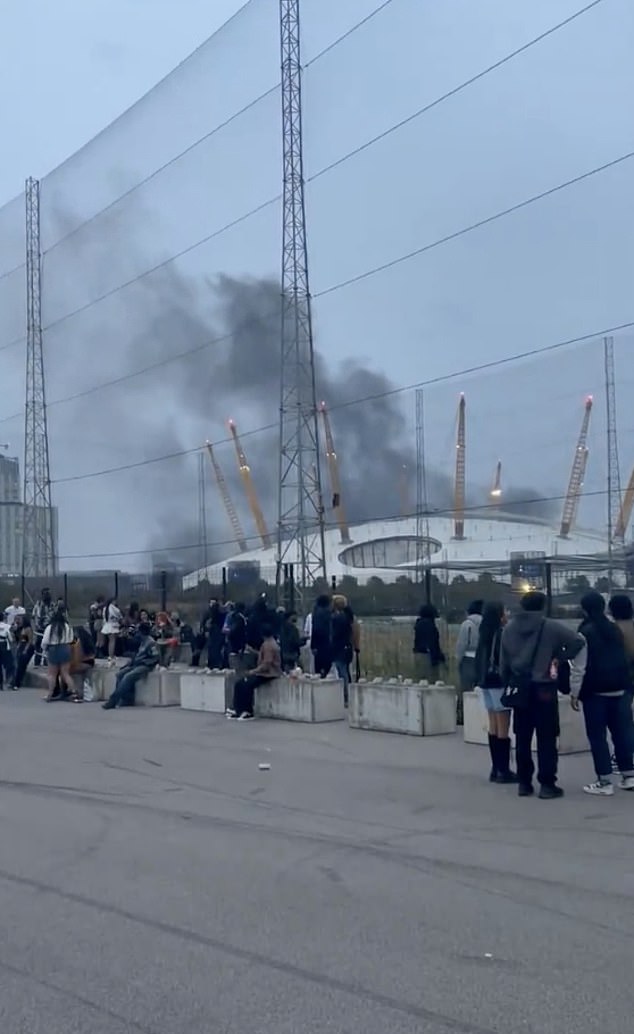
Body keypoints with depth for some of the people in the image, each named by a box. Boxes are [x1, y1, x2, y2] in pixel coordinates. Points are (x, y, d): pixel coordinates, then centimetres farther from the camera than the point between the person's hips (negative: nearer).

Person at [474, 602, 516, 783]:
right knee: (503, 729, -3)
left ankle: (496, 769, 16)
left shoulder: (485, 633, 10)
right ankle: (503, 770, 0)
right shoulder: (501, 633, -13)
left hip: (486, 681, 8)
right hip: (499, 682, -8)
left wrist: (480, 678, 13)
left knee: (493, 727, 12)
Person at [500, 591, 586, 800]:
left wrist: (507, 684, 12)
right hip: (543, 688, -4)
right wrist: (561, 657, -2)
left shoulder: (509, 628, 5)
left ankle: (524, 782, 15)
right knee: (546, 738, 1)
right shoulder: (550, 627, -8)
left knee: (522, 738, 12)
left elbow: (503, 661, 5)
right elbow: (579, 641, -14)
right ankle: (547, 784, 2)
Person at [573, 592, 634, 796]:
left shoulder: (585, 631, -10)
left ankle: (605, 782, -1)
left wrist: (575, 692, -9)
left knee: (597, 737, -1)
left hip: (595, 691, -6)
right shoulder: (615, 629, 10)